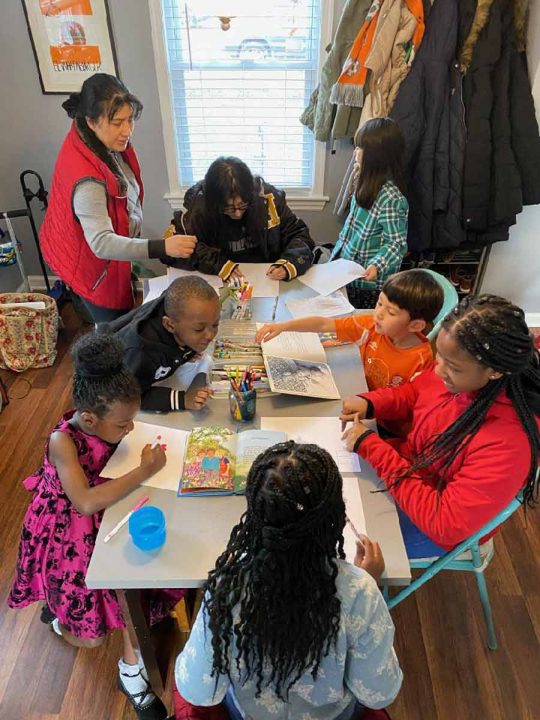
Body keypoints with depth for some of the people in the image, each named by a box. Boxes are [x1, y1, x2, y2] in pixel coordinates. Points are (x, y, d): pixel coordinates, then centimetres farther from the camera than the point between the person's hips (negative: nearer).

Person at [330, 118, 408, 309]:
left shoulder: (390, 198, -22)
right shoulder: (367, 185, 5)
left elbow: (396, 243, -20)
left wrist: (377, 266, -35)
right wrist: (335, 257, 20)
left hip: (368, 286, -8)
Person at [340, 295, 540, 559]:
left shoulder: (509, 442, -37)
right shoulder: (456, 367, -19)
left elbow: (445, 525, -32)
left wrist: (371, 447, -33)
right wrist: (369, 403, -17)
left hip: (431, 526, -5)